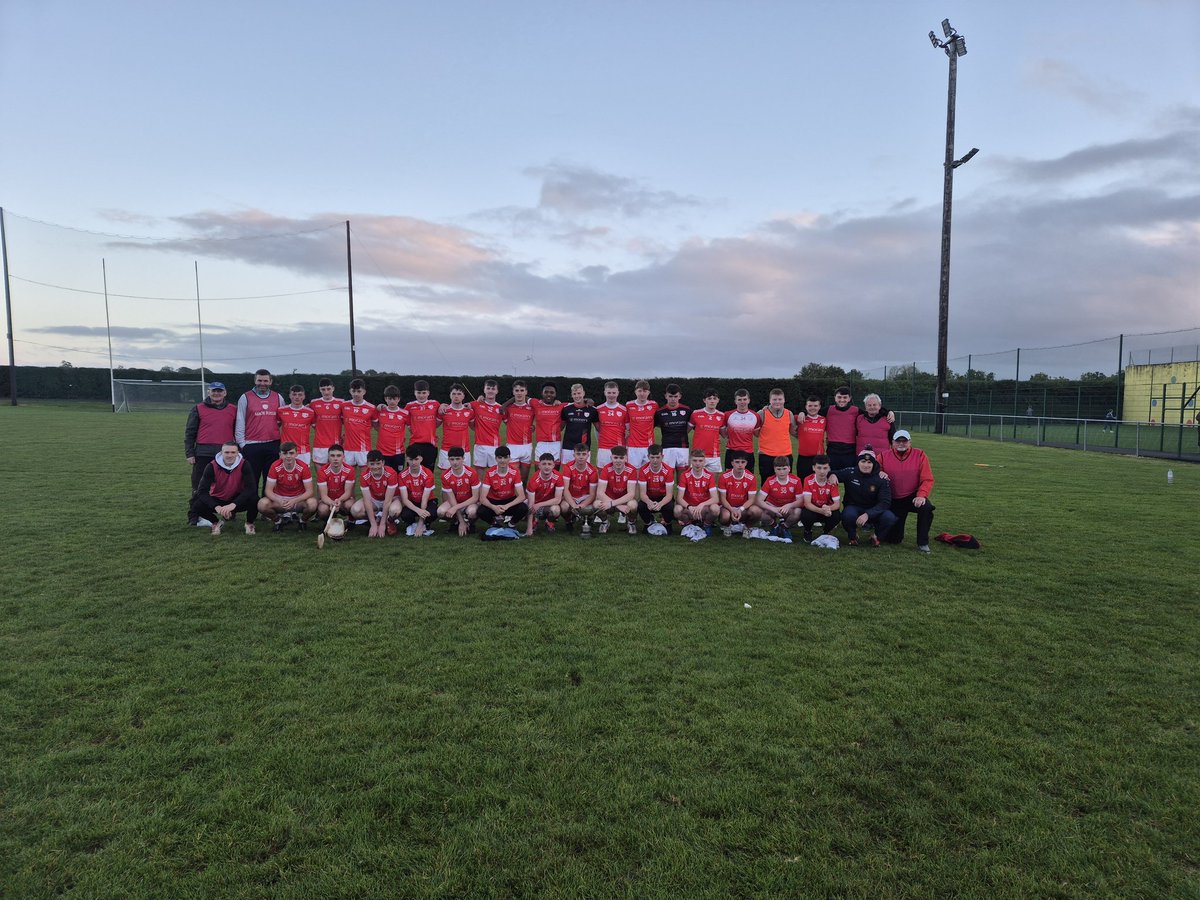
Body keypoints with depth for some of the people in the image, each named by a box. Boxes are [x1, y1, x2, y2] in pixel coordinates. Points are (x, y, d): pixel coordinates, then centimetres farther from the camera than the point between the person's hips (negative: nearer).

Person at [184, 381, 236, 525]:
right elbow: (189, 433, 6)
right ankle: (194, 517, 8)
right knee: (199, 486, 1)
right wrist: (189, 454, -1)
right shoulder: (198, 409, 6)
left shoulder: (233, 410, 10)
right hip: (203, 454, -1)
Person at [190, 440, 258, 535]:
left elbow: (251, 488, -27)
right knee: (197, 505, -27)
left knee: (254, 499, -32)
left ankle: (250, 523, -1)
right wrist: (217, 507, -38)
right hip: (217, 500, 1)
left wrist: (233, 505, -40)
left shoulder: (244, 465, -18)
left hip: (236, 500, -1)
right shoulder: (212, 466, -16)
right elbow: (202, 491, -21)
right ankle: (216, 522, 6)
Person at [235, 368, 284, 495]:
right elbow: (240, 422, 2)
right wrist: (242, 444, -3)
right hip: (251, 445, -2)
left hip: (273, 445, 2)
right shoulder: (245, 398, 3)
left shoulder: (278, 398, 11)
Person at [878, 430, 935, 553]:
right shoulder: (884, 456, -1)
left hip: (913, 497, -1)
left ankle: (922, 543, -16)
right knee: (893, 539, -2)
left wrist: (921, 495, -23)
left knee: (926, 508, -37)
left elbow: (927, 479, -8)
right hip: (893, 501, 1)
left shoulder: (920, 455, -4)